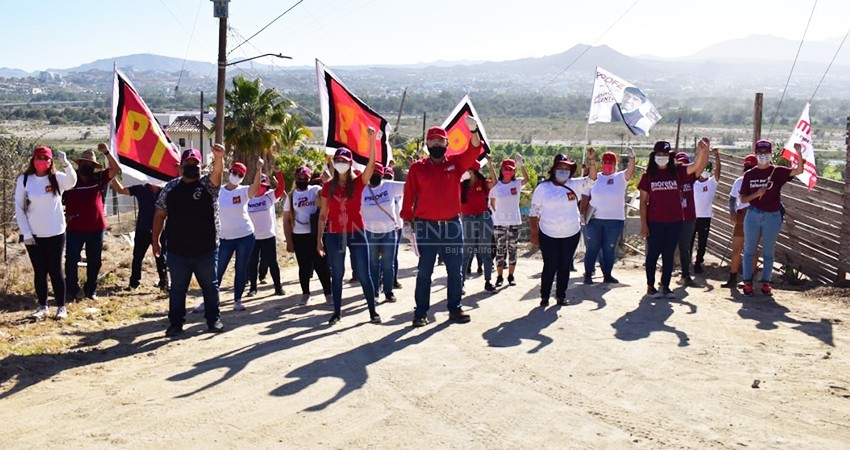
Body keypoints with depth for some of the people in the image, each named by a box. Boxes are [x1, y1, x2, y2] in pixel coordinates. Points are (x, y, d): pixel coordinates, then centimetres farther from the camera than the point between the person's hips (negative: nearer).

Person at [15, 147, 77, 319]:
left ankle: (61, 307, 13)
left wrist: (66, 163, -46)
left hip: (55, 233, -1)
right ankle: (42, 307, 20)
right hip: (33, 235, 1)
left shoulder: (57, 178, -4)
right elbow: (19, 208, 1)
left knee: (56, 270, 4)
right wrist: (26, 233, -5)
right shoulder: (23, 180, 0)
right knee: (39, 272, 9)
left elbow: (72, 182, -28)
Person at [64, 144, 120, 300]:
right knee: (71, 259, -4)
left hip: (96, 228, 3)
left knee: (94, 261, 10)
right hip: (75, 229, -2)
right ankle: (72, 289, 11)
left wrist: (107, 152, -14)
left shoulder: (98, 179, 5)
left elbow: (115, 169, -4)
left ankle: (91, 290, 22)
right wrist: (64, 216, -6)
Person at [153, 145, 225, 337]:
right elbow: (159, 215, 9)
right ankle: (176, 323, 19)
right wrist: (155, 240, 6)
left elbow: (217, 172, -25)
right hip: (177, 251, 1)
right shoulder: (170, 188, 5)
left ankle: (214, 320, 24)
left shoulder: (208, 184, -2)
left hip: (206, 250, -1)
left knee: (210, 286, 11)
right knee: (177, 289, 9)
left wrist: (219, 157, -46)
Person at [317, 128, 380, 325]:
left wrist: (372, 139, -29)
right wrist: (319, 238, 5)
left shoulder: (358, 182, -1)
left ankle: (372, 311, 12)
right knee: (337, 275, 9)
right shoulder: (328, 186, 5)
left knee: (364, 274, 1)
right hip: (334, 235, 2)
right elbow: (323, 214, 8)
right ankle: (337, 312, 20)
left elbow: (371, 164, -18)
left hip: (356, 233, -2)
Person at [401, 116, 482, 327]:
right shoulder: (417, 168, 0)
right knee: (424, 272, 4)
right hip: (426, 226, -2)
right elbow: (409, 196, 0)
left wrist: (473, 131, -30)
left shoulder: (456, 163, 4)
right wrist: (407, 222, -5)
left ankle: (455, 309, 20)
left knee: (455, 271, 9)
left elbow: (473, 151, -12)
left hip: (452, 225, 2)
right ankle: (421, 312, 11)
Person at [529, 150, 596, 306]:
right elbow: (534, 213, -2)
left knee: (565, 267, 11)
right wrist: (534, 234, -5)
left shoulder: (574, 185, 3)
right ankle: (544, 296, 16)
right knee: (549, 267, 1)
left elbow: (591, 179, -9)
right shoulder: (543, 188, -4)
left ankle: (561, 295, 23)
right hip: (549, 235, -2)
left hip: (571, 235, 2)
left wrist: (592, 160, -23)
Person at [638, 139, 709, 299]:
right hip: (654, 223, -1)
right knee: (653, 254, 5)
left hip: (674, 222, 1)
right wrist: (643, 224, -5)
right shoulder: (648, 176, 2)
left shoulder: (677, 172, 3)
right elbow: (643, 202, 1)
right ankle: (650, 286, 14)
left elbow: (698, 166, -10)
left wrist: (704, 150, -29)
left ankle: (665, 287, 17)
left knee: (669, 255, 8)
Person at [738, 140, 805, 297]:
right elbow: (743, 199, 3)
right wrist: (757, 194, -15)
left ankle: (766, 283, 13)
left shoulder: (777, 171, -1)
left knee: (768, 252, 6)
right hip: (753, 215, 1)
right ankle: (747, 283, 11)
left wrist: (799, 153, -34)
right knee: (749, 250, 5)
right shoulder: (749, 175, 4)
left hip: (772, 216, -1)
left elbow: (798, 171, -19)